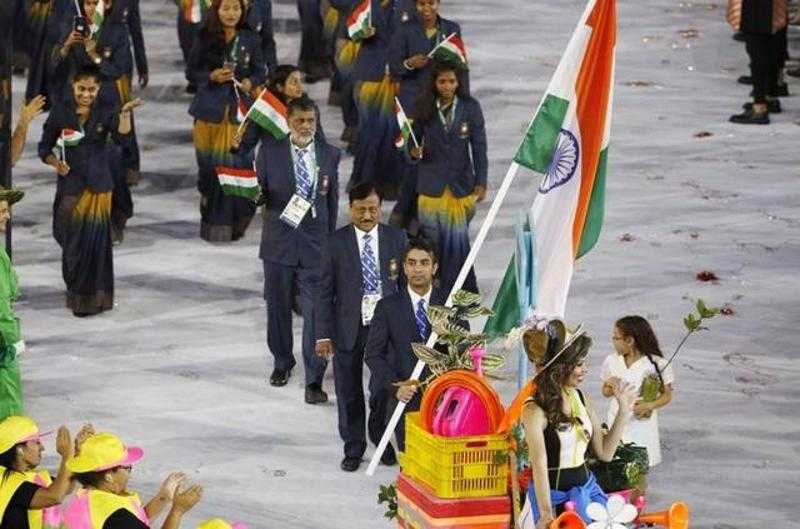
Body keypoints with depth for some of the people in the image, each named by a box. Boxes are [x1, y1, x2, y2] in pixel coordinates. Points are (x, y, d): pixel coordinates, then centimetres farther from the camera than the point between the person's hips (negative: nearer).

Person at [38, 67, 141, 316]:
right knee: (72, 244, 10)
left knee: (94, 243, -3)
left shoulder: (105, 113, -3)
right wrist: (54, 162, -17)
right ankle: (76, 294, 28)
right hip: (69, 186, 1)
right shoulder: (60, 112, -1)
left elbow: (121, 136, -21)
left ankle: (92, 299, 10)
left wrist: (125, 112, -38)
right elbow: (45, 147, 3)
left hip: (97, 187, -1)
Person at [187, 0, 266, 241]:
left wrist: (250, 82, -11)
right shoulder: (205, 40, -1)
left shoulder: (250, 40, 2)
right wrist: (212, 77, -13)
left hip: (239, 109, 0)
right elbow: (192, 71, 5)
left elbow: (259, 71, 10)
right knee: (211, 165, 3)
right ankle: (213, 225, 14)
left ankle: (235, 224, 9)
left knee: (240, 163, -5)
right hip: (211, 110, 0)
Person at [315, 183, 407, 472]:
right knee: (349, 392, 7)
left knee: (384, 388, 0)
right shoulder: (336, 242, -3)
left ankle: (381, 438, 27)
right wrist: (324, 334, -6)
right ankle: (353, 448, 23)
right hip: (348, 328, 0)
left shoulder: (397, 239, 1)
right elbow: (325, 291, -2)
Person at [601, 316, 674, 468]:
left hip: (642, 424, -3)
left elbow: (667, 395, -2)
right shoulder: (611, 361, 1)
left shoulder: (657, 364, -11)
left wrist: (649, 405, -20)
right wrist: (610, 387, -11)